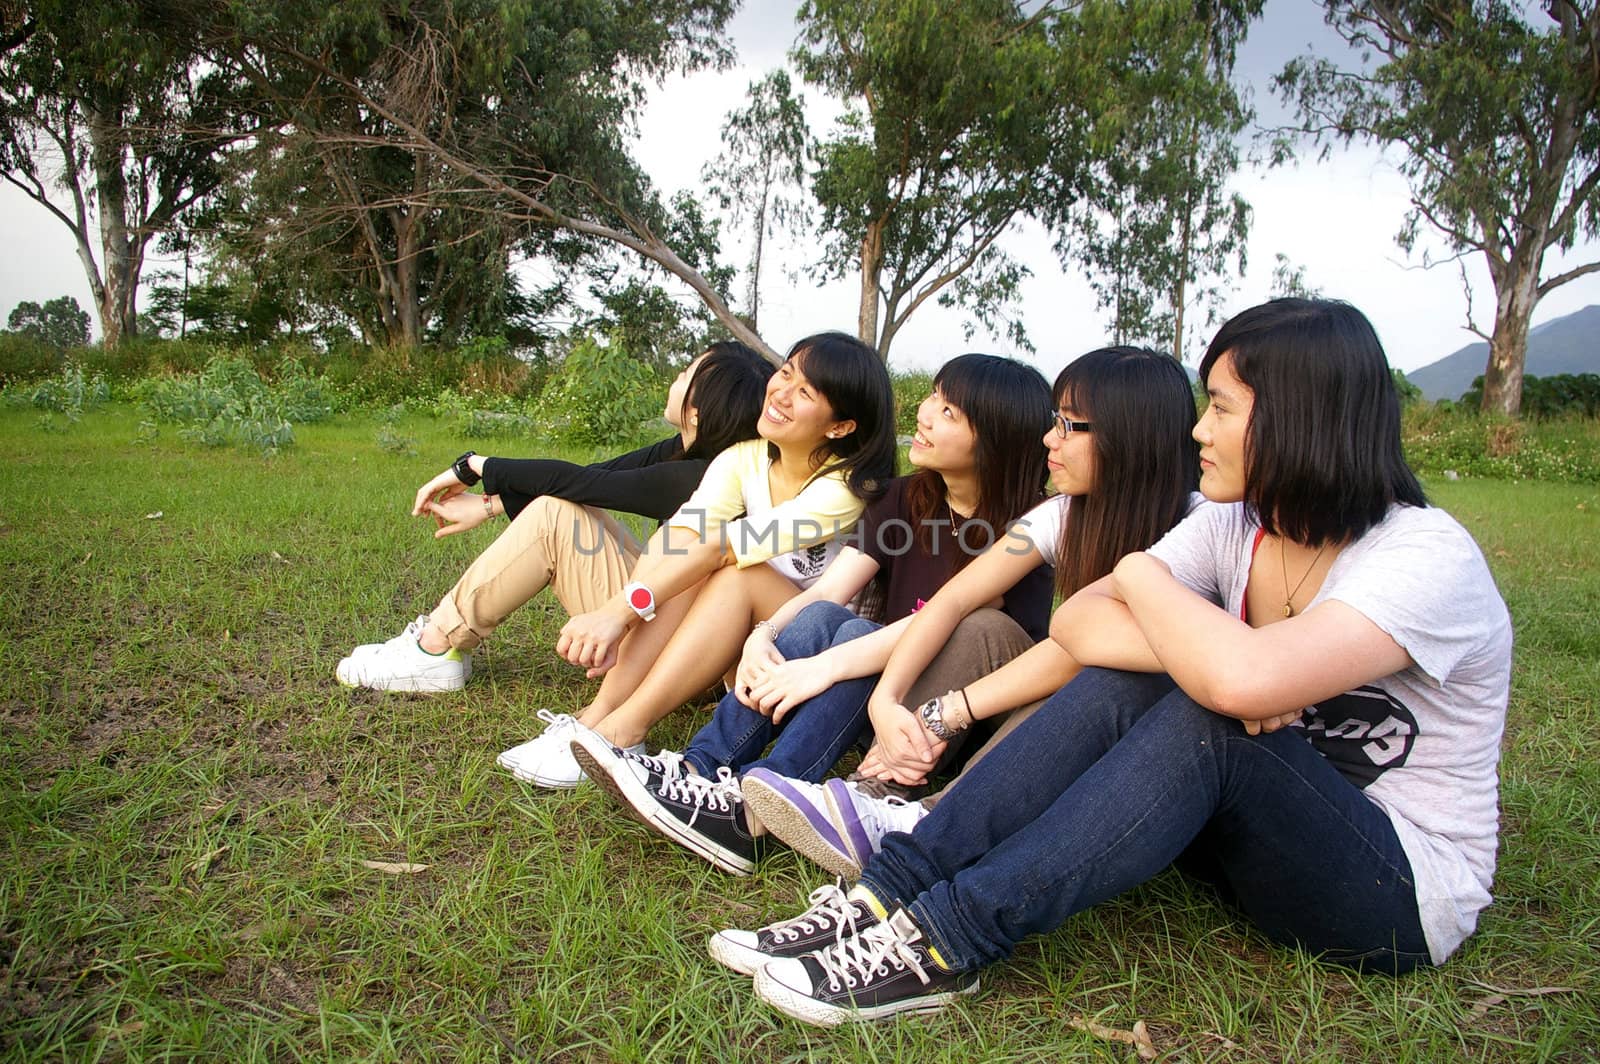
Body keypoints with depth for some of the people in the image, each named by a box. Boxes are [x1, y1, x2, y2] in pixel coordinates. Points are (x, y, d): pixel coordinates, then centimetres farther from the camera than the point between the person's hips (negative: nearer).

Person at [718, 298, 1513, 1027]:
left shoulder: (1428, 556, -23)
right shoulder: (1236, 524, -2)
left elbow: (1246, 680, -41)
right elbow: (1075, 622, -12)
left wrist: (1140, 576, -22)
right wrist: (1204, 660, -29)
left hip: (1405, 890, -5)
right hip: (1264, 840, 5)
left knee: (1210, 723, -32)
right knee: (1121, 685, -21)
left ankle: (948, 940, -29)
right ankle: (893, 893, -24)